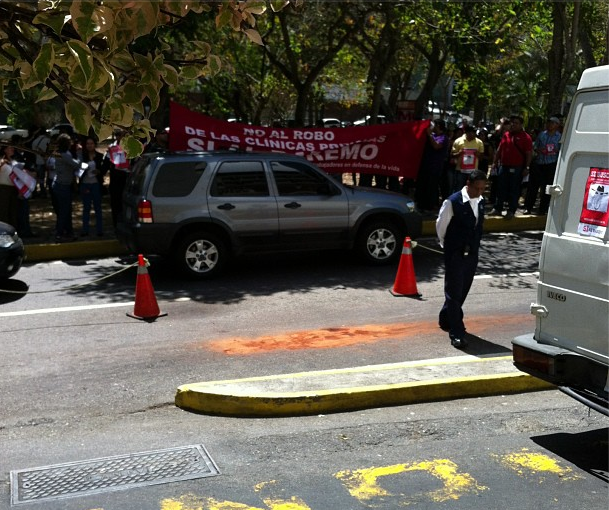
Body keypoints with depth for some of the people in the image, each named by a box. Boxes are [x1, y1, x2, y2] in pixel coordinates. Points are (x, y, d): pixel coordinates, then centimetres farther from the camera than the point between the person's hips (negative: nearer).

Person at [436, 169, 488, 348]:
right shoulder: (453, 202, -15)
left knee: (462, 291, 16)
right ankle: (456, 333, -4)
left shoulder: (481, 202, 5)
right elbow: (440, 226, -4)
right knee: (454, 292, -5)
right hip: (455, 254, -7)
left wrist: (474, 245, 17)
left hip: (472, 253, 7)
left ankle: (446, 319, 35)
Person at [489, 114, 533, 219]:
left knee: (514, 190, 2)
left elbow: (529, 154, -8)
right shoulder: (506, 135, 10)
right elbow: (499, 150, 17)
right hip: (503, 166, 5)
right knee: (501, 189, 10)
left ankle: (511, 211, 9)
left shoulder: (525, 137, -5)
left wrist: (526, 168, -13)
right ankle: (497, 209, 18)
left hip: (517, 168, -5)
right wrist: (495, 162, 14)